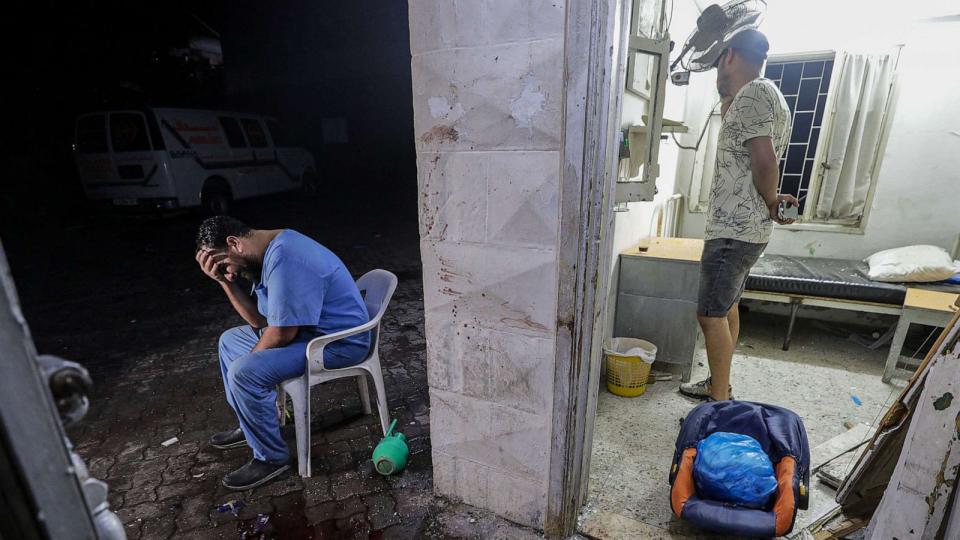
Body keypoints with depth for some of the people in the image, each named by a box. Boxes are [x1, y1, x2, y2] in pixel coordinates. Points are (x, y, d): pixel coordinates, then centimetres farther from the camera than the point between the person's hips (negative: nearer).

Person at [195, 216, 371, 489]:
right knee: (230, 341, 18)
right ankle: (252, 425, 33)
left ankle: (271, 458, 2)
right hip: (306, 325, 11)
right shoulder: (267, 252, 4)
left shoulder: (284, 260, -28)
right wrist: (224, 280, -6)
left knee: (245, 372, -21)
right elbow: (259, 319, 4)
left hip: (339, 340, -10)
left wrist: (250, 359, -4)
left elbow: (282, 334, -24)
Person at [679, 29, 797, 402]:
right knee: (727, 306, 16)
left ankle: (719, 404, 5)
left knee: (711, 313, -6)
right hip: (743, 227, 11)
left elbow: (764, 162, -23)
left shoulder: (754, 93, -14)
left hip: (733, 230, -11)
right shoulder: (760, 96, 18)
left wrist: (772, 203, -7)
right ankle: (719, 384, 29)